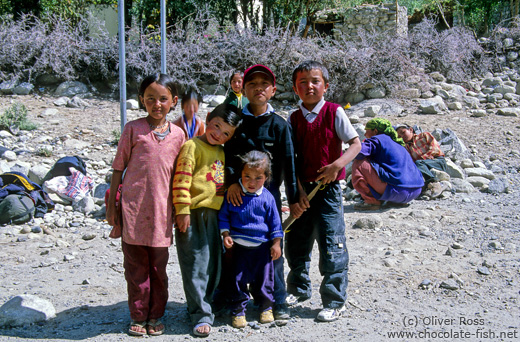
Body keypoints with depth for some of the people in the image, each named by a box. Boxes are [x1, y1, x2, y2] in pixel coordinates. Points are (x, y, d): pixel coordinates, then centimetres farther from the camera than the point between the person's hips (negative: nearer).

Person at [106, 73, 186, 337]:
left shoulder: (177, 134, 6)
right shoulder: (133, 129, 0)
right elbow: (118, 167, 3)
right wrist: (111, 205, 2)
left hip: (162, 209, 2)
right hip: (133, 207, -2)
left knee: (158, 267, 10)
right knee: (135, 266, 6)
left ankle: (155, 316, 24)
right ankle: (138, 316, 19)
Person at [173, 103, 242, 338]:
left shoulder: (221, 152, 17)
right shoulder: (193, 146, -7)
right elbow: (182, 179, -14)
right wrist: (182, 210, -19)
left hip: (213, 213, 8)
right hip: (193, 213, -8)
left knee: (212, 265, 13)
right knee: (196, 265, -4)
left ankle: (199, 306, 28)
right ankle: (201, 315, 2)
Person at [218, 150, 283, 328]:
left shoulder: (267, 197, -3)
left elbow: (275, 222, 4)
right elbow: (223, 216, 4)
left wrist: (276, 243, 3)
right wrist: (226, 234, -6)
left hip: (262, 246, 0)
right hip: (239, 245, 0)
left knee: (263, 278, 10)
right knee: (238, 279, 5)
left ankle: (266, 307, 28)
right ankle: (239, 310, 18)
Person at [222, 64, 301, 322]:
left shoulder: (279, 125, 1)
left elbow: (288, 163, 1)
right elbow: (225, 154, -2)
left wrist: (293, 199, -1)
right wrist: (232, 181, -18)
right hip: (236, 192, 1)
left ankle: (277, 303, 15)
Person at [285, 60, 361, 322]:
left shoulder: (334, 112, -4)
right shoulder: (294, 119, 6)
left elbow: (356, 144, -7)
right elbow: (291, 159, 3)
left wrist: (337, 165, -23)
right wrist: (298, 190, -7)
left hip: (328, 188, -4)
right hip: (302, 189, 5)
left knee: (331, 246, -4)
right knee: (296, 242, 14)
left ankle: (335, 302, 7)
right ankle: (299, 289, 35)